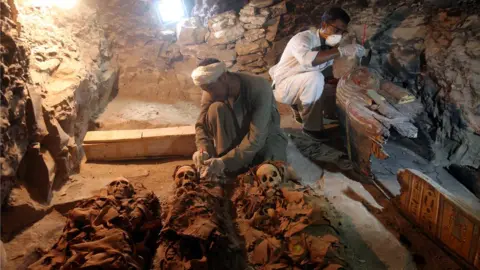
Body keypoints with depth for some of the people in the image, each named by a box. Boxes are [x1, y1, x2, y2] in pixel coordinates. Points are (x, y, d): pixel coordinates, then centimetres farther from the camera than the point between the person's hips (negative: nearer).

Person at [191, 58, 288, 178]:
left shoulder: (259, 87, -34)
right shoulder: (211, 90, -19)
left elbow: (257, 137, -38)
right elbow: (201, 124, -12)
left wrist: (225, 162, -45)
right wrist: (203, 149, -33)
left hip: (266, 135, -3)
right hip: (236, 135, 3)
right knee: (215, 109, -28)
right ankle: (228, 169, -21)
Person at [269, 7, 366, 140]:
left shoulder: (329, 45, 0)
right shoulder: (303, 38, -24)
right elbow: (307, 59, -46)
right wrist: (342, 51, -46)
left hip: (303, 87, 8)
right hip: (283, 87, -8)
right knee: (315, 78, -32)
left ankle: (300, 110, 15)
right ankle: (311, 127, -17)